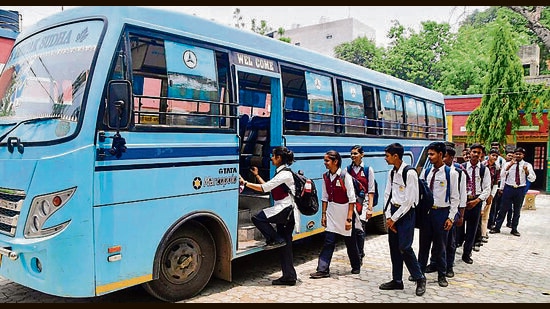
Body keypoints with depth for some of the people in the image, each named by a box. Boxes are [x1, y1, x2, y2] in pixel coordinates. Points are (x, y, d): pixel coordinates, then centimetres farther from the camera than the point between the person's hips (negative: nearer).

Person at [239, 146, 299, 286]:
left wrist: (245, 183, -13)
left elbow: (264, 188, -18)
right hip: (284, 212, 10)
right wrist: (257, 176, 23)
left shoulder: (284, 174, -14)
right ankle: (289, 276, 13)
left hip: (286, 210, -10)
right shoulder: (280, 173, 17)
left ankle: (275, 239, -4)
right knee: (285, 245, 9)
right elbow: (269, 187, 19)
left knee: (257, 218, -15)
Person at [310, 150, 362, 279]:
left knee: (350, 242, 12)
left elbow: (352, 199, -14)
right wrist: (324, 214, 6)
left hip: (345, 213, -4)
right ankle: (323, 269, 1)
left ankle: (356, 266, 31)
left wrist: (349, 219, -17)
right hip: (331, 213, 4)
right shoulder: (326, 176, 2)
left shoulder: (345, 176, -15)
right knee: (328, 242, -1)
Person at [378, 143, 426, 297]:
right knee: (394, 247, 11)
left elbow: (409, 200, -17)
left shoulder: (410, 173, -17)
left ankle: (420, 278, 13)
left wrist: (394, 218, -12)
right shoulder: (391, 173, 6)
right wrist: (388, 216, -1)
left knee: (404, 248, -8)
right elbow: (387, 195, 8)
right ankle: (397, 280, 23)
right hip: (393, 211, 7)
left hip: (406, 213, -7)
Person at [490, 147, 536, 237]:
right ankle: (497, 227, 13)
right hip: (508, 188, -1)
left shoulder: (527, 165, 1)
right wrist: (509, 166, -22)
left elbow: (532, 179, -4)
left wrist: (527, 171, -22)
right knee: (503, 209, 4)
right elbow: (502, 175, -10)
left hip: (520, 190, 1)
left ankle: (514, 229, 25)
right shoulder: (508, 164, 1)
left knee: (517, 210, 12)